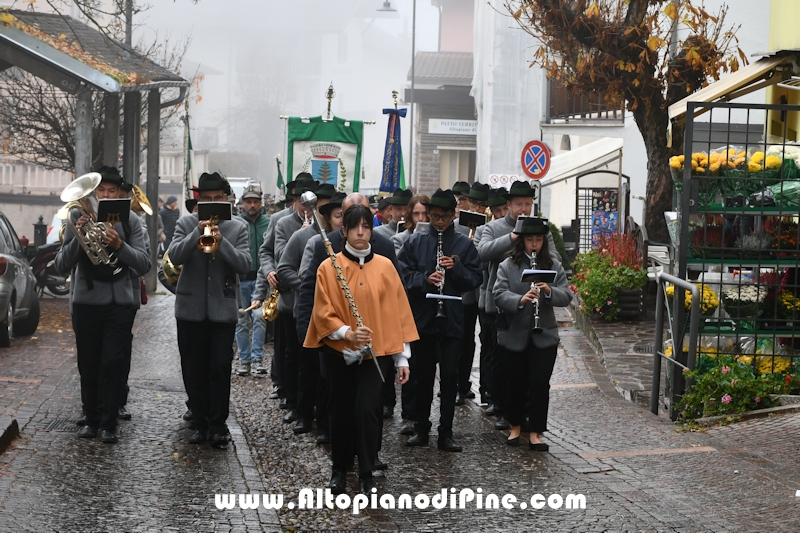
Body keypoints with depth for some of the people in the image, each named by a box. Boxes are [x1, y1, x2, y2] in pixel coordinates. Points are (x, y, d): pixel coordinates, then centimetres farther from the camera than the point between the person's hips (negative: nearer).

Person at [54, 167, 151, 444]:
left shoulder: (129, 220, 0)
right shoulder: (79, 216, -1)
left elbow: (144, 265, -6)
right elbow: (61, 265, -5)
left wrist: (119, 245, -22)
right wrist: (78, 237, -21)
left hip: (119, 303, -1)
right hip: (85, 301, 1)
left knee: (115, 364, -5)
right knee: (88, 365, 7)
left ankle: (108, 423, 3)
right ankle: (91, 418, 20)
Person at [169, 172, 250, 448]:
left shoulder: (238, 228, 3)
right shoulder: (186, 224, 4)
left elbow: (244, 265, -9)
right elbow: (174, 255, -11)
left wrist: (221, 241, -21)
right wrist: (198, 232, -21)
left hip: (223, 309, -1)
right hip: (191, 308, 1)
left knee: (220, 369, -2)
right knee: (194, 370, 7)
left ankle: (218, 425, 6)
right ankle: (199, 423, 17)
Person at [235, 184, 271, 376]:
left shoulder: (269, 223, 4)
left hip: (261, 279, -1)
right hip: (240, 279, 1)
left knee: (259, 316, -16)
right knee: (241, 321, 6)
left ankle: (257, 358, -8)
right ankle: (244, 360, 17)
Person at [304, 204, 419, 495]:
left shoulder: (385, 266, 2)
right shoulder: (328, 267, -3)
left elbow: (398, 311, 3)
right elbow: (323, 313, -4)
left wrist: (403, 357, 2)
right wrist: (347, 332, -21)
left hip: (376, 352, 0)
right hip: (339, 352, 0)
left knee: (366, 410, -9)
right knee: (341, 410, 9)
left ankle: (366, 475, 3)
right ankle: (340, 469, 27)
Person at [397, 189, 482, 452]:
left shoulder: (464, 244, 4)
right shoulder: (415, 242, 3)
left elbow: (476, 279, 2)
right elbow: (403, 274, -1)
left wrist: (456, 268, -15)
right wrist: (425, 279, -18)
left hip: (452, 319, 0)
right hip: (422, 318, 0)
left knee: (449, 376, 2)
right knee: (423, 376, 9)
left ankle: (446, 433, 9)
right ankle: (421, 429, 19)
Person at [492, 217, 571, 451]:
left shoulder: (553, 266, 5)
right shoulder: (507, 266, 0)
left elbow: (566, 297, -2)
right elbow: (499, 294, -13)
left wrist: (549, 291, -22)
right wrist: (520, 299, -30)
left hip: (544, 337, 1)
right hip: (514, 336, -1)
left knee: (540, 385, -2)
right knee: (515, 383, 9)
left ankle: (536, 433, 5)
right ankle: (515, 427, 27)